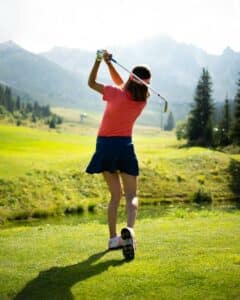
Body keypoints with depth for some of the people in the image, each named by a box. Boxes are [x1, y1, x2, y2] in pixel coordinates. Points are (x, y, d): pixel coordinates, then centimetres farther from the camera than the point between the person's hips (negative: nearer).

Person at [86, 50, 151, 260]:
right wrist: (109, 63, 5)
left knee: (116, 194, 12)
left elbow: (91, 82, 3)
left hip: (104, 145, 0)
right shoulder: (142, 101, 0)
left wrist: (100, 60, -1)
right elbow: (121, 84, 14)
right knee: (131, 195, 1)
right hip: (124, 146, 0)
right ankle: (129, 229, -27)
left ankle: (113, 238, 12)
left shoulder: (115, 94, -12)